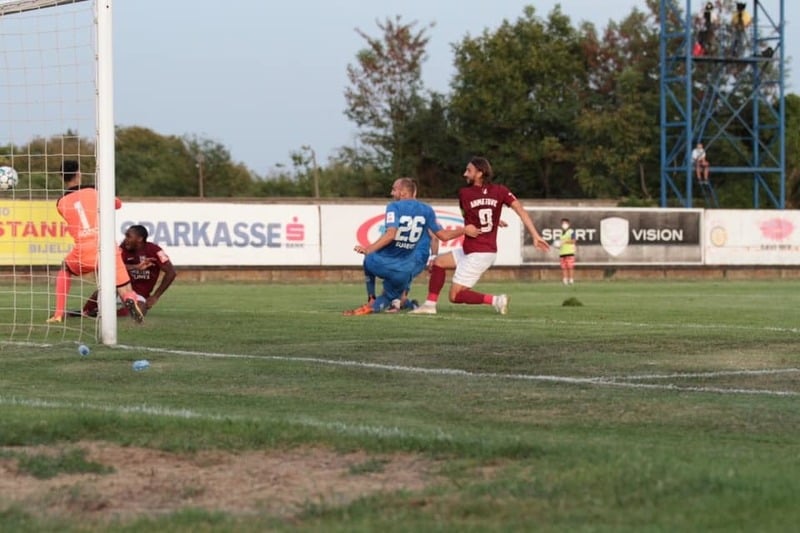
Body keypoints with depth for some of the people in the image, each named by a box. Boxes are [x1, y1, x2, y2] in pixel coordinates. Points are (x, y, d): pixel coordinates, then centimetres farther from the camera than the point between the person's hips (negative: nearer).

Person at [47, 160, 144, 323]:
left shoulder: (61, 203, 11)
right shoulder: (93, 191, 9)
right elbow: (118, 204, 24)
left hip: (83, 252, 1)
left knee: (64, 270, 34)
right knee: (126, 292, 3)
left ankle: (59, 314, 23)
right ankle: (131, 301, -36)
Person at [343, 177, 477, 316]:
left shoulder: (394, 207, -10)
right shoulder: (426, 210, 4)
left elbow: (390, 234, -24)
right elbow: (444, 236, 7)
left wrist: (368, 249, -21)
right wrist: (464, 230, 21)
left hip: (378, 264, -3)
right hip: (403, 272, 3)